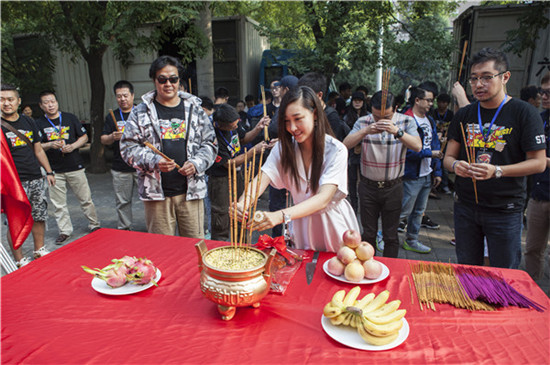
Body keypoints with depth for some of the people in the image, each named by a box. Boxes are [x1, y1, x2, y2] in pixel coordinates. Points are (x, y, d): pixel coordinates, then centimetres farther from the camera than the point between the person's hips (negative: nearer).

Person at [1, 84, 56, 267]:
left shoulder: (29, 122, 12)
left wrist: (49, 172, 14)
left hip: (36, 179, 5)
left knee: (39, 217, 11)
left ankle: (39, 250, 26)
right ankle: (20, 260, 11)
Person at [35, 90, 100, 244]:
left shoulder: (70, 118, 5)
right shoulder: (39, 124, 3)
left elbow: (84, 137, 7)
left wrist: (72, 146, -10)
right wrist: (50, 145, -16)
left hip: (75, 167, 0)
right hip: (54, 170, 1)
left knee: (85, 199, 5)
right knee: (58, 204, 7)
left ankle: (94, 224, 20)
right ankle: (64, 231, 20)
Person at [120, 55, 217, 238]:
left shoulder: (194, 109, 9)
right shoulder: (141, 112, 5)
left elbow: (210, 143, 10)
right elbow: (128, 147, 2)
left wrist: (196, 163, -8)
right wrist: (154, 162, -16)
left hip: (191, 190, 1)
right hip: (156, 192, -1)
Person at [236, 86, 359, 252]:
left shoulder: (336, 150, -22)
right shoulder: (283, 147, -9)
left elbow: (323, 198, -33)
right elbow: (262, 178, -21)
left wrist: (281, 216, -47)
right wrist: (241, 204, -43)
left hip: (334, 225, -3)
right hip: (303, 226, 3)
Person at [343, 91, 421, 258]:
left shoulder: (406, 122, -4)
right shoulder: (363, 122, -3)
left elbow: (417, 146, -18)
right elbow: (346, 144, -15)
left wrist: (397, 131, -33)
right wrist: (366, 131, -29)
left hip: (393, 187, 0)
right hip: (368, 186, 1)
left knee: (391, 235, 9)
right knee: (368, 233, 12)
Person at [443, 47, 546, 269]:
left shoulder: (524, 113, -6)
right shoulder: (464, 115, 6)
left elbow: (538, 163, -8)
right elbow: (448, 157, 8)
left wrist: (497, 171, -23)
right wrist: (455, 165, -16)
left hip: (505, 211, -3)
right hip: (465, 207, 4)